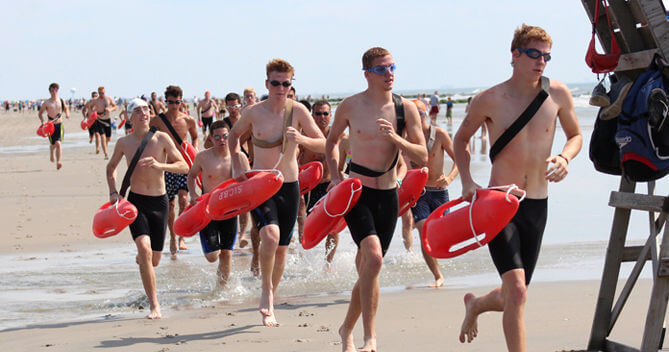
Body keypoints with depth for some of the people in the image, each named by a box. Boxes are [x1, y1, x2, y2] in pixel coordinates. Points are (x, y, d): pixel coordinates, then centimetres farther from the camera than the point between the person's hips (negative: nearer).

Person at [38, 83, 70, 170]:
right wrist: (42, 121, -11)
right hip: (51, 126, 0)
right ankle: (51, 154, 47)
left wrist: (67, 113, 4)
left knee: (58, 143, -16)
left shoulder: (61, 101, 5)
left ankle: (59, 162, -23)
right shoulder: (47, 103, -2)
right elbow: (39, 113, 6)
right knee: (53, 144, 10)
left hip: (60, 125, 0)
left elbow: (66, 108, 26)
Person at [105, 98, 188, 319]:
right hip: (136, 201, -1)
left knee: (154, 259, 7)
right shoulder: (124, 143, 2)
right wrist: (113, 191, 5)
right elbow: (111, 167, 20)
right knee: (144, 248, -22)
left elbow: (184, 167, -5)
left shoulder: (162, 139, -3)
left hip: (159, 201, 1)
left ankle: (140, 258, 48)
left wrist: (160, 165, -22)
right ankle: (154, 305, -18)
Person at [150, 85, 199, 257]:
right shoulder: (157, 121, -4)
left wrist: (195, 151, 1)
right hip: (166, 167, 0)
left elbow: (195, 137, 19)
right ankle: (172, 236, 28)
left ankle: (181, 237, -10)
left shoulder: (188, 121, 0)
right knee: (169, 204, 9)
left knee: (183, 199, -18)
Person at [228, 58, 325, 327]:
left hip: (289, 186, 2)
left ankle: (270, 302, 28)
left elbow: (323, 145, -3)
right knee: (270, 235, -25)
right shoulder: (253, 112, -4)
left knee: (281, 248, 9)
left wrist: (301, 139, -22)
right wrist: (237, 161, 2)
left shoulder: (298, 111, -4)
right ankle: (266, 291, -4)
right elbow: (234, 135, 16)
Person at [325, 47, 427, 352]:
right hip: (356, 193, -3)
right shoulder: (350, 106, -2)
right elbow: (331, 141, 15)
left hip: (388, 195, 3)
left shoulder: (406, 109, 0)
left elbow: (423, 157, -3)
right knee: (373, 257, -23)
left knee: (366, 269, 11)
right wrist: (335, 176, 3)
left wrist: (395, 138, -18)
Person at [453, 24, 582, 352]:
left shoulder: (558, 94, 0)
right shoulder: (488, 100, -6)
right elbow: (460, 140, 9)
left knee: (513, 296, 15)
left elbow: (575, 135, 15)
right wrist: (467, 182, -5)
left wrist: (565, 157, -7)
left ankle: (475, 304, 48)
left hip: (537, 205, 4)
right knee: (516, 291, -20)